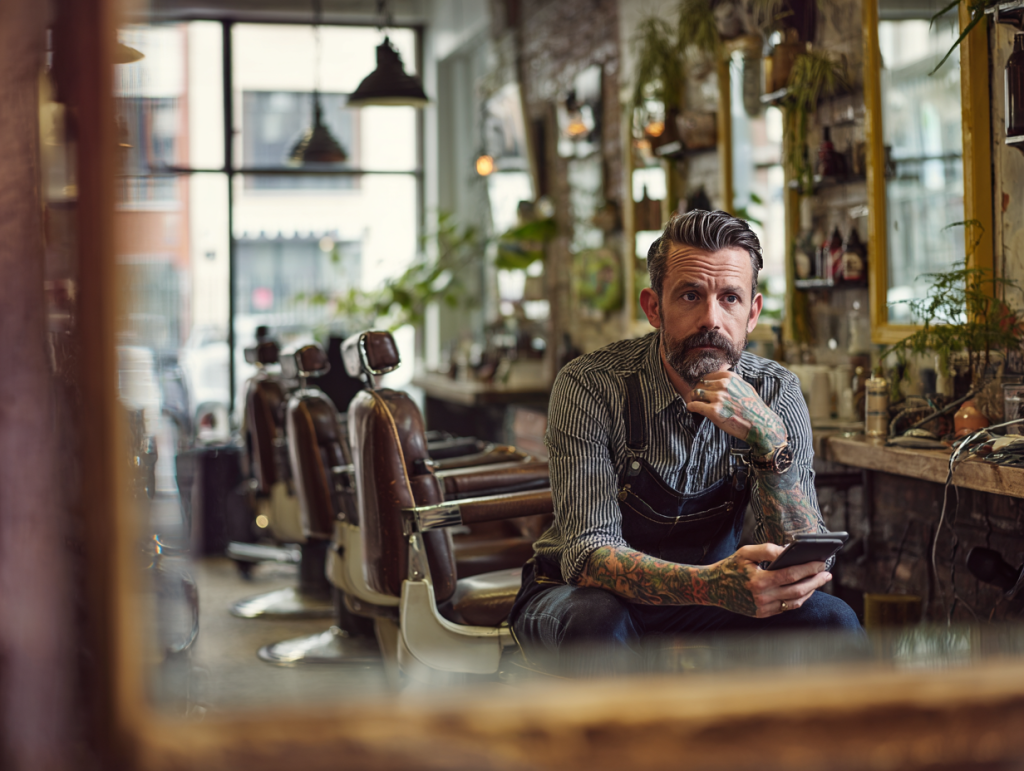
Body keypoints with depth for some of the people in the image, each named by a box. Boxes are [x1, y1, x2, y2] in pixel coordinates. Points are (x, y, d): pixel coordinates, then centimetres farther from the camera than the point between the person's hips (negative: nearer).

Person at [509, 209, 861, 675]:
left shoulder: (775, 395, -11)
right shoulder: (591, 387, -21)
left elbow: (804, 566, -18)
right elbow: (589, 553, -29)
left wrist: (769, 442, -34)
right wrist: (710, 584, -47)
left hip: (703, 603, 3)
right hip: (578, 595, -3)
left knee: (830, 622, -22)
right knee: (597, 620, -37)